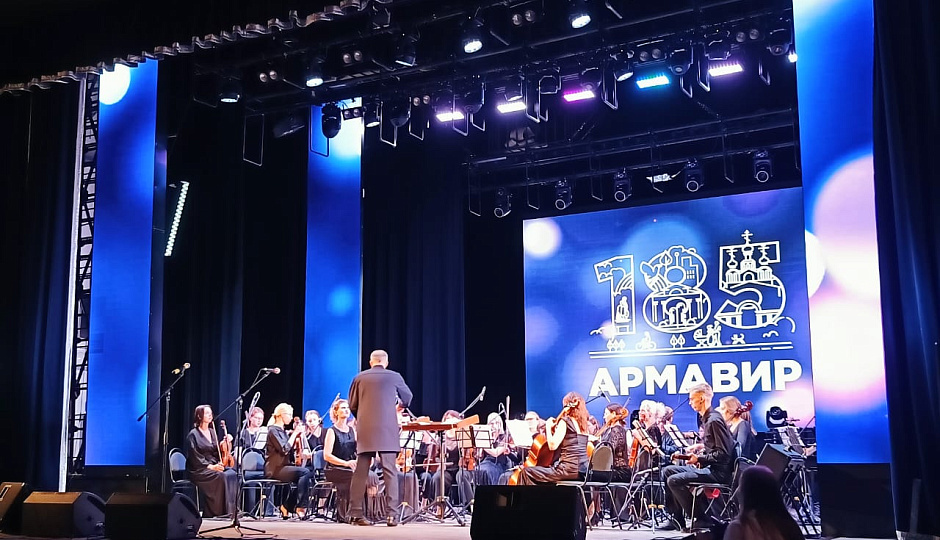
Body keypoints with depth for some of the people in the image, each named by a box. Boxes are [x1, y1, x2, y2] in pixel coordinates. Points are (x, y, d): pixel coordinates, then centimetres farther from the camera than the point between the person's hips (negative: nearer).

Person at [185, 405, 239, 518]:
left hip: (214, 466, 6)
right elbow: (194, 458, -10)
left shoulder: (212, 432, 17)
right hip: (199, 470, -6)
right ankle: (215, 512, -26)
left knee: (232, 474, -23)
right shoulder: (193, 435, -3)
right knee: (220, 476, -33)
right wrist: (210, 466, -19)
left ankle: (231, 510, -24)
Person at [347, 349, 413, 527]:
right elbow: (407, 398, 20)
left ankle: (355, 513, 3)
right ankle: (391, 514, -6)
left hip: (365, 431, 2)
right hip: (387, 431, -2)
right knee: (390, 471, -2)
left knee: (360, 472, 4)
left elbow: (352, 405, 10)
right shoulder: (394, 377, 5)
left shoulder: (359, 378, 8)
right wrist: (399, 407, 41)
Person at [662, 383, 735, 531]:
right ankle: (677, 517, 7)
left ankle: (700, 519, -11)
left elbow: (723, 453, -21)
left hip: (718, 471, -11)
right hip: (708, 467, 11)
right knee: (668, 471, 10)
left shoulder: (714, 420, -16)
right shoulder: (705, 419, 15)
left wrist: (699, 459, -19)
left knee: (674, 480, -21)